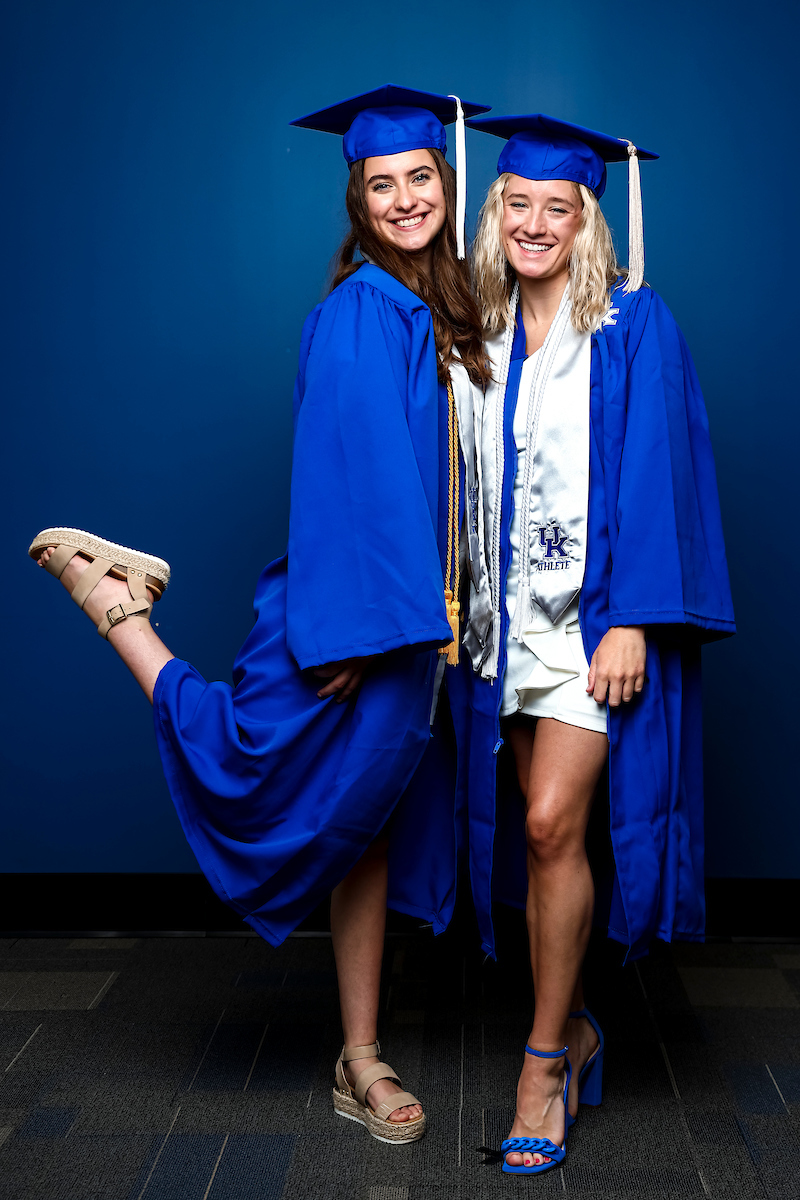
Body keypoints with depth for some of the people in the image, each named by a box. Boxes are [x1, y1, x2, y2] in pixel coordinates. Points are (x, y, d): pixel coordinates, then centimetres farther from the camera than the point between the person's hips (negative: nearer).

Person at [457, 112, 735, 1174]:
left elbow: (655, 471, -10)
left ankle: (545, 1056, 5)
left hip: (597, 608, -5)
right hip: (513, 610, 5)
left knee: (550, 823, -11)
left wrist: (631, 622, -18)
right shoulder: (488, 333, 11)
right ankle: (572, 1028, 26)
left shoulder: (633, 325, -4)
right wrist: (465, 606, 10)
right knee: (540, 829, 9)